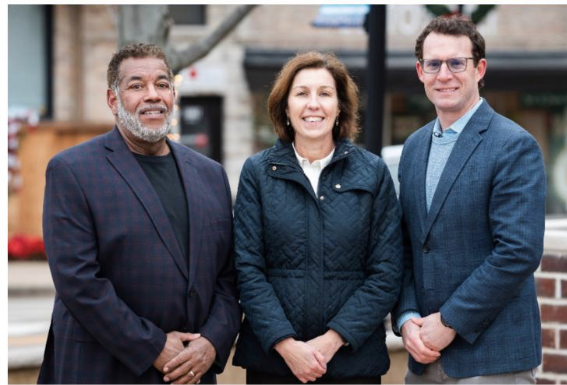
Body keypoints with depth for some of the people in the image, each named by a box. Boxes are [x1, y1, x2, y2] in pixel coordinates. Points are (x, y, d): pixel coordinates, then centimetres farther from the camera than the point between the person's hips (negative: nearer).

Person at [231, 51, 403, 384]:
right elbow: (247, 269, -1)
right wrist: (285, 343, -12)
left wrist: (333, 339, -10)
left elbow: (387, 273, -1)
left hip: (353, 357, 0)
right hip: (272, 357, 0)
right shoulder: (257, 172, 3)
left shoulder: (374, 172, 3)